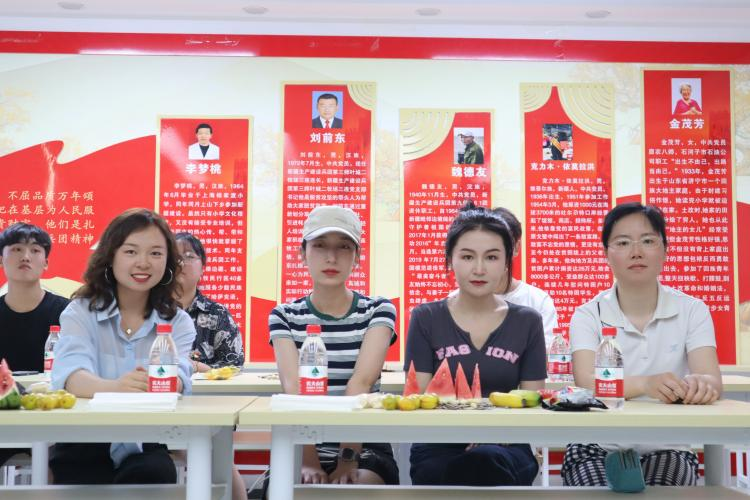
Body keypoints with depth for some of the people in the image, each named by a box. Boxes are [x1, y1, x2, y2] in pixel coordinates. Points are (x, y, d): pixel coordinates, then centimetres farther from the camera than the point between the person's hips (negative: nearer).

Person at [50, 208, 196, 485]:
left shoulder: (178, 321, 6)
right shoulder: (80, 312, 1)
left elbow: (178, 381, -13)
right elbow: (71, 376, -18)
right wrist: (115, 387, -42)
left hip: (146, 448, 1)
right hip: (84, 447, 0)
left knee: (156, 473, -31)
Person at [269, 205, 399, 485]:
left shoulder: (378, 311, 0)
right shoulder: (284, 316, 3)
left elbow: (361, 383, -15)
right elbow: (293, 388, -12)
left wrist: (349, 457, -25)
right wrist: (308, 460, -25)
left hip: (366, 453, -1)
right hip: (303, 451, 1)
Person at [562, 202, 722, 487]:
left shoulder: (691, 311, 3)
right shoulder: (588, 316, -2)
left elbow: (713, 380, -11)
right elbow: (587, 383, -18)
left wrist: (699, 385, -37)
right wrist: (644, 384, -39)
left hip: (667, 451, 1)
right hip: (598, 450, -1)